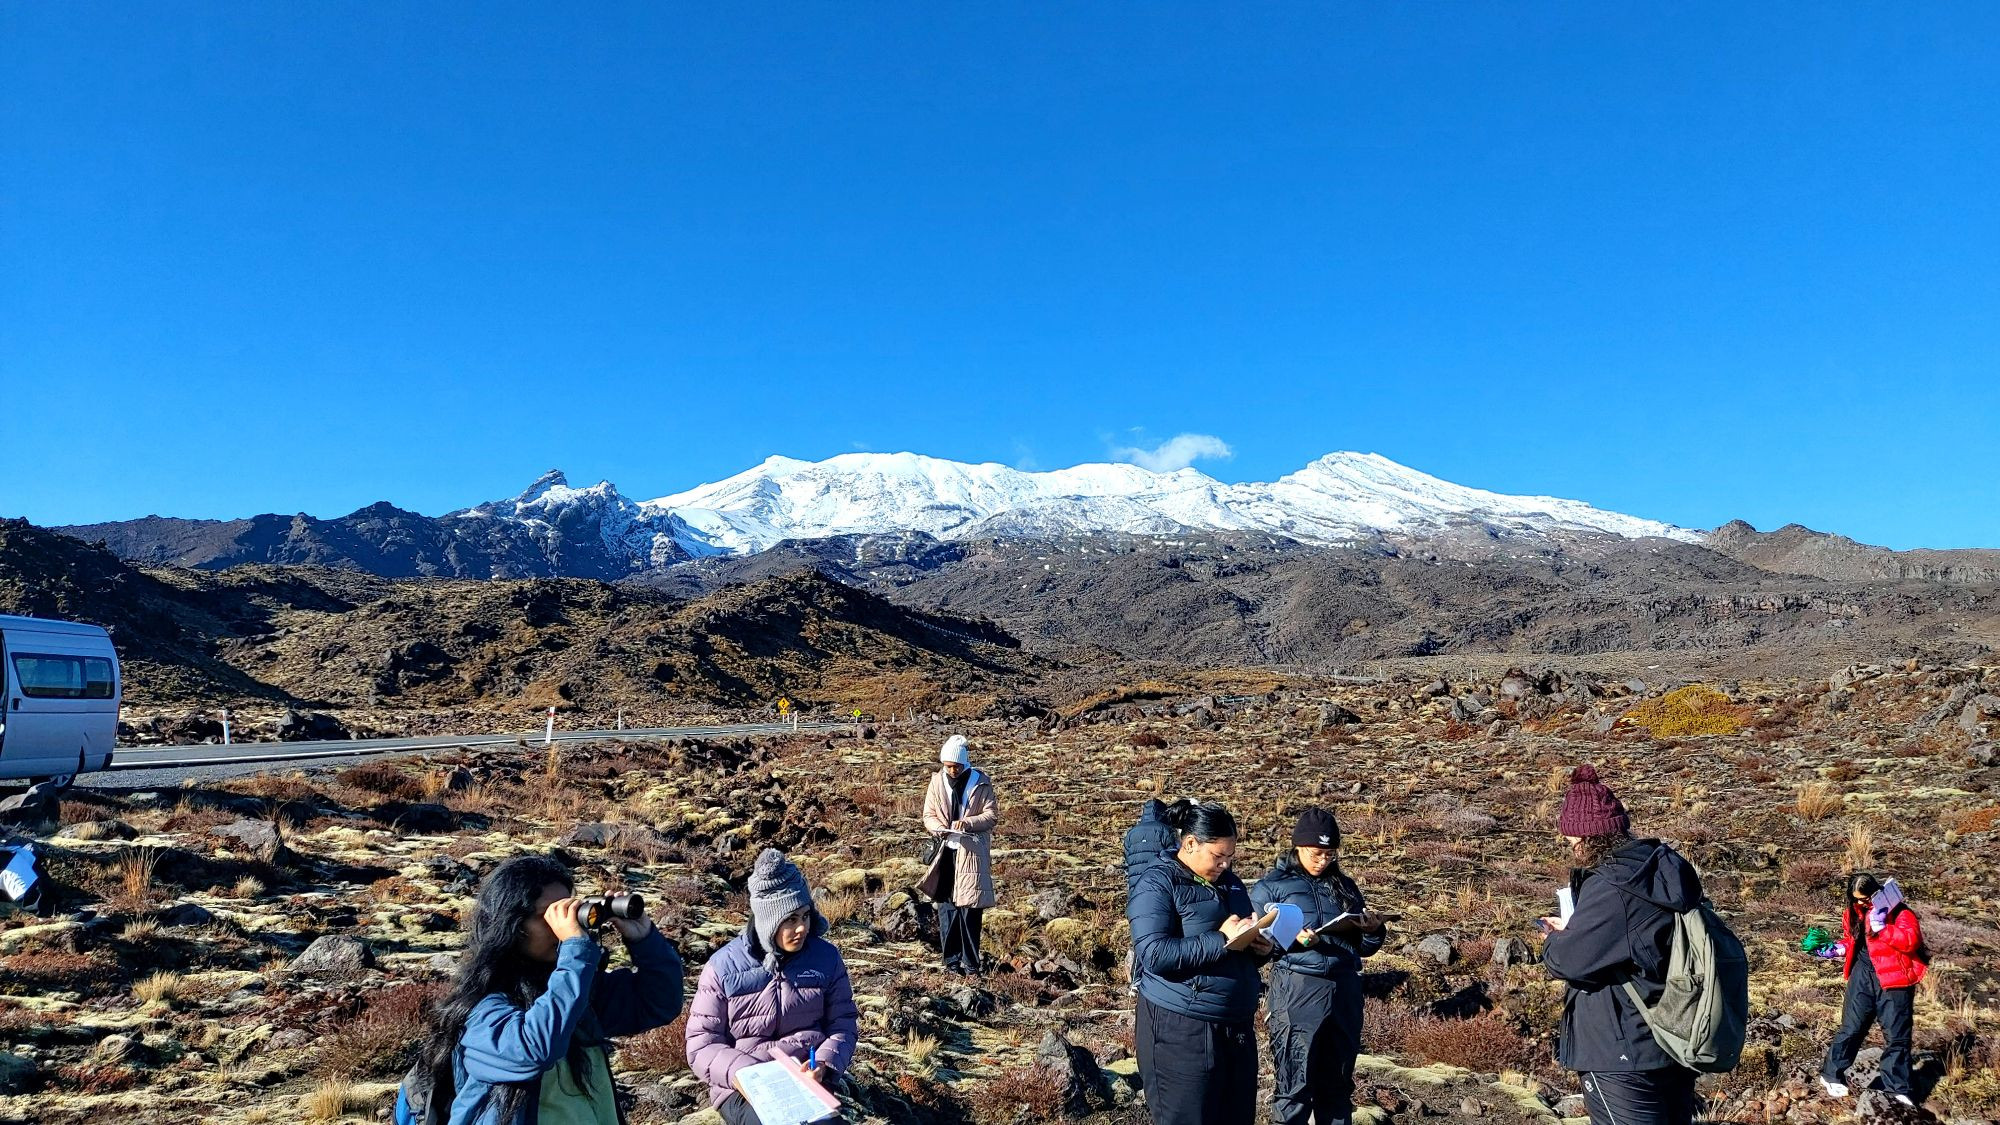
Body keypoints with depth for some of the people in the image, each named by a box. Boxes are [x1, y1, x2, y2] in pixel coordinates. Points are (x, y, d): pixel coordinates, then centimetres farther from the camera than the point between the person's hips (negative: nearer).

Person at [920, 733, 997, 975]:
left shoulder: (980, 782, -3)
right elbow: (928, 815, 9)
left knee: (970, 909, -2)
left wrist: (968, 823, -19)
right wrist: (940, 827, -13)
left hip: (972, 853, -3)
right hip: (946, 851, 3)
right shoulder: (937, 781, 4)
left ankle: (970, 964, 7)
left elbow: (992, 815, -3)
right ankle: (951, 961, 14)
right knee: (946, 908, 4)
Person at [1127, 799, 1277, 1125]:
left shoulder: (1230, 882, 14)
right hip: (1180, 1028, -7)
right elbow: (1154, 954, -22)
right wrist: (1220, 940, -23)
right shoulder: (1157, 885, -10)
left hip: (1237, 1024, 7)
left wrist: (1262, 949, -2)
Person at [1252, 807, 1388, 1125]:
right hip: (1298, 991, -4)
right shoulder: (1271, 886, 1)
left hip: (1345, 990, 4)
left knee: (1338, 1081, 12)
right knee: (1296, 1082, -2)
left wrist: (1375, 930, -3)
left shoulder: (1345, 885, 14)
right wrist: (1292, 939, -19)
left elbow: (1363, 947, 18)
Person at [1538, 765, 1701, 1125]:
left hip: (1624, 1058, -9)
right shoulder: (1666, 868, 3)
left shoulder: (1610, 888, -25)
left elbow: (1567, 961, -20)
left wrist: (1556, 940, 1)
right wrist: (1573, 931, 10)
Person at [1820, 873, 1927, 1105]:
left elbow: (1911, 941, -25)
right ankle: (1832, 1075, 16)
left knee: (1896, 1034, 6)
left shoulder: (1899, 911, -12)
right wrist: (1841, 948, 4)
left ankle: (1897, 1088, 18)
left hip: (1893, 978, -4)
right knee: (1851, 1027, 7)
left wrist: (1882, 927, -30)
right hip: (1863, 975, 4)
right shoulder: (1853, 912, 7)